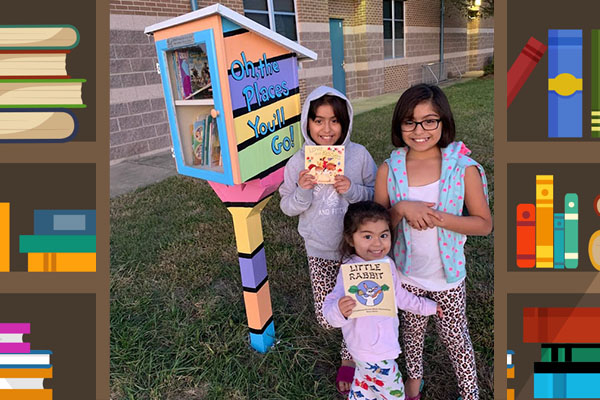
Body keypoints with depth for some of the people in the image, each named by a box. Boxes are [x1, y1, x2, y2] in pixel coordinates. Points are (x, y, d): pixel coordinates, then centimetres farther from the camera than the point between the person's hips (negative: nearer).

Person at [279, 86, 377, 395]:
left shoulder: (359, 155, -12)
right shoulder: (298, 163, -9)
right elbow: (287, 207, -2)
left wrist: (353, 191, -23)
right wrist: (302, 192, -23)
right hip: (320, 251, 1)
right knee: (326, 319, 6)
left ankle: (349, 357, 43)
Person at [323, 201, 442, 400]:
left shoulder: (388, 263, -6)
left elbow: (399, 295, 11)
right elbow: (329, 307, -36)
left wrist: (426, 306, 22)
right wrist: (340, 310, -58)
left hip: (384, 343, 7)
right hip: (370, 350, -7)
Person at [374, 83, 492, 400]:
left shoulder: (464, 168, -16)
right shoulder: (389, 170, -12)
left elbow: (484, 224, -11)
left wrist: (438, 218, -27)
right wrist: (402, 209, -27)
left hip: (447, 276, -2)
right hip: (406, 273, 2)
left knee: (454, 337, 17)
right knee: (412, 330, 24)